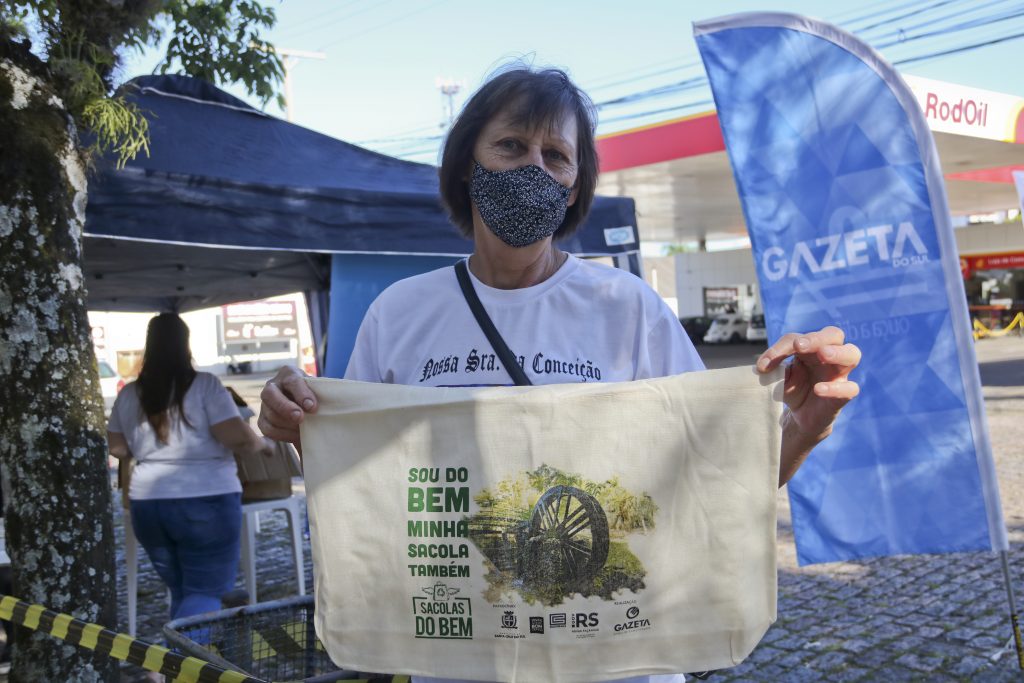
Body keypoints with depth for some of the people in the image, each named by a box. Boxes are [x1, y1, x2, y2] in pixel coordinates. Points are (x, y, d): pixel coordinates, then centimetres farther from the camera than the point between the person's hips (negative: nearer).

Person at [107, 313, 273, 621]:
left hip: (148, 505, 5)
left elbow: (117, 448, 15)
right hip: (204, 502, -5)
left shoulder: (129, 394, 8)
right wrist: (263, 444, 6)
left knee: (182, 592, 17)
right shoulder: (204, 385, -7)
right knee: (205, 593, 1)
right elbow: (238, 438, -13)